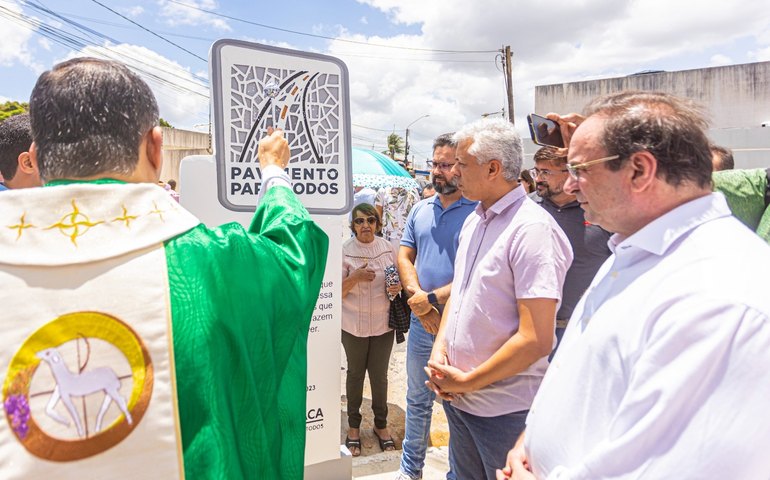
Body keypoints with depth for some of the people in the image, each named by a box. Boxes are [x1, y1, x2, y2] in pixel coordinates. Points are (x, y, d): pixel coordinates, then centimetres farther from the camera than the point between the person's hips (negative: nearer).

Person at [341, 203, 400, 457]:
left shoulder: (388, 248, -2)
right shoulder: (344, 251, -9)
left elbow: (399, 280, 11)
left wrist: (397, 288, -12)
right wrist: (355, 278, -26)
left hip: (383, 324, 2)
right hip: (353, 325, -1)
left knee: (380, 375, 12)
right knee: (355, 374, 13)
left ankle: (381, 424, 33)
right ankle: (353, 426, 32)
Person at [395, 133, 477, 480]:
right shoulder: (420, 210, 8)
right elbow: (404, 257, 7)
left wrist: (434, 298, -18)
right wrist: (417, 296, -9)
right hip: (422, 321, 6)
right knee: (418, 400, 20)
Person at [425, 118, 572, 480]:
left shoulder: (533, 229, -20)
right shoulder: (473, 221, 6)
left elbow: (535, 341, -23)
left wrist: (468, 382, -14)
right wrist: (439, 348, 0)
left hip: (504, 410, -7)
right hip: (456, 396, 7)